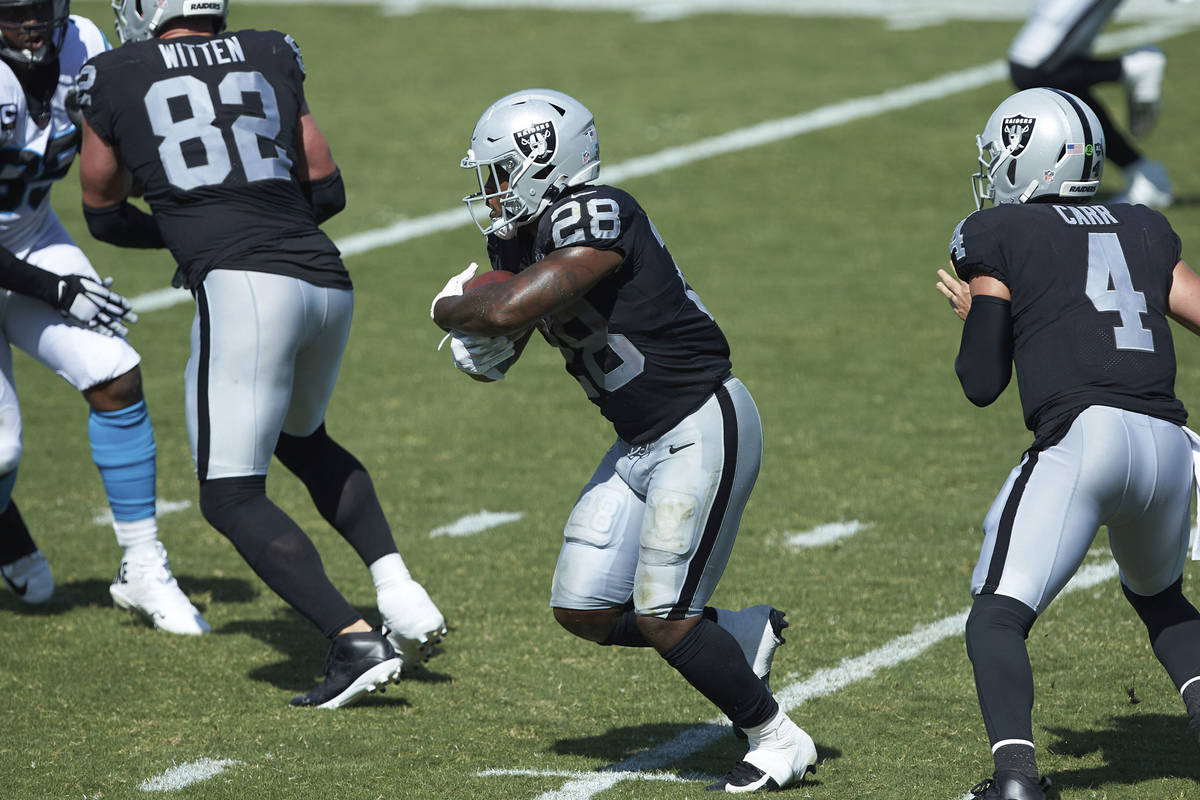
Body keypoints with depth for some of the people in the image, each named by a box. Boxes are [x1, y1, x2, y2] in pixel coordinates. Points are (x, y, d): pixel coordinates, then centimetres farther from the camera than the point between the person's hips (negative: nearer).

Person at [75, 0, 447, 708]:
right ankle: (398, 589, 13)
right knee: (302, 438, 31)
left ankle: (356, 642, -16)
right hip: (328, 281, 6)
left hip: (242, 289, -6)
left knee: (232, 497, 1)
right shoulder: (271, 59, 18)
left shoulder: (116, 78, 8)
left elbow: (105, 217, 23)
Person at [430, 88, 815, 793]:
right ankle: (746, 634, 25)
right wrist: (477, 345, -10)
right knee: (584, 611, 7)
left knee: (661, 616, -11)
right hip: (642, 443, 10)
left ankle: (779, 740, 6)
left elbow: (509, 310, -32)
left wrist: (451, 310, -10)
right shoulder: (520, 240, 7)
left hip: (704, 429, -10)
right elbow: (495, 356, 14)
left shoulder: (596, 218, -22)